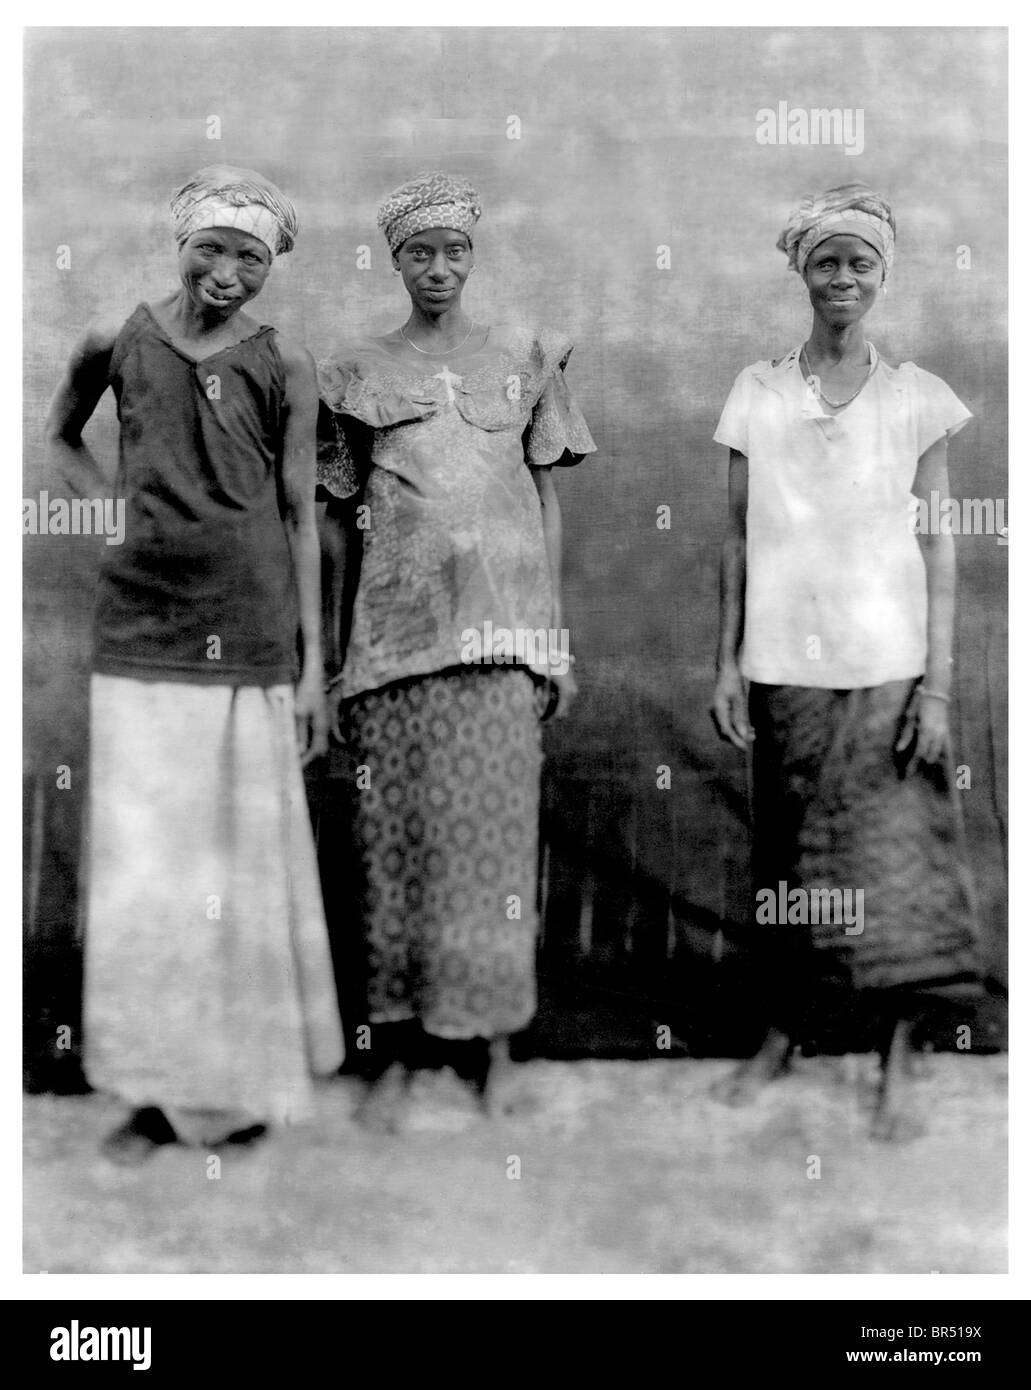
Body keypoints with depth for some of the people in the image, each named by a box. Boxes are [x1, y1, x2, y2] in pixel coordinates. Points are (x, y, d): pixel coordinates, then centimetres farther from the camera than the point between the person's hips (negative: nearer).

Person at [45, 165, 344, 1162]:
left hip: (250, 643, -1)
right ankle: (159, 1088, 18)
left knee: (247, 863, 7)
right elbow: (59, 438, 22)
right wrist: (119, 510, 4)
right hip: (138, 636, 1)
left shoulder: (285, 368, 2)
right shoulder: (116, 341, 5)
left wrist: (313, 664, 0)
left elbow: (300, 516, 3)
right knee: (143, 869, 3)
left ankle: (248, 1082, 23)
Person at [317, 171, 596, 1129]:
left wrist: (557, 637, 5)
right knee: (394, 837, 1)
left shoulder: (525, 358, 13)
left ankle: (465, 1052, 6)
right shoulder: (357, 372, 13)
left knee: (481, 833, -3)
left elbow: (546, 499, 11)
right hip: (392, 626, 1)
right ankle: (398, 1049, 10)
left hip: (499, 624, 0)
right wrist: (331, 655, 8)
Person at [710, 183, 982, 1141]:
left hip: (887, 666, -1)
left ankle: (897, 1068, 10)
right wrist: (726, 662, 3)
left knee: (895, 861, 0)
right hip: (783, 665, 1)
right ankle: (781, 1032, 24)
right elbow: (737, 537, 7)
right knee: (788, 858, 9)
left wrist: (938, 683, -5)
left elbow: (938, 550, 2)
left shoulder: (917, 398, 4)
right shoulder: (757, 392, 6)